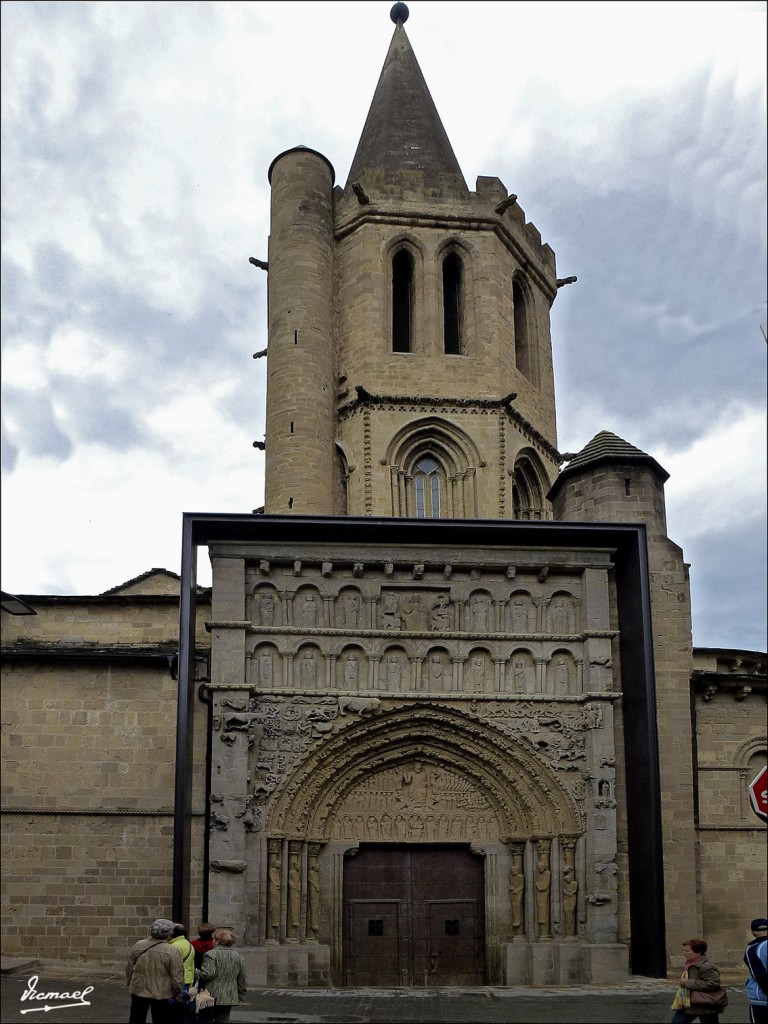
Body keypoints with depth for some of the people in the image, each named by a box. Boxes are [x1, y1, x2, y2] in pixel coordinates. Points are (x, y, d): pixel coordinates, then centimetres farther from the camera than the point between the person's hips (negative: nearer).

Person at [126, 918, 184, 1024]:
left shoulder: (138, 946, -4)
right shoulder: (172, 951, -17)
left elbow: (129, 968, 6)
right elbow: (177, 977, -16)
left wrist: (129, 983, 20)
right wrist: (179, 991, -1)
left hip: (138, 991, 3)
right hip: (161, 995, -3)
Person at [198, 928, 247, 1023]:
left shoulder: (211, 954, -10)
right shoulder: (238, 956, 9)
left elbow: (207, 974, -20)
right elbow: (242, 980, 13)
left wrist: (197, 974, -1)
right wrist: (242, 996, 21)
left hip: (212, 997, -5)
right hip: (229, 997, 5)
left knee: (206, 1019, 5)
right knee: (223, 1020, 9)